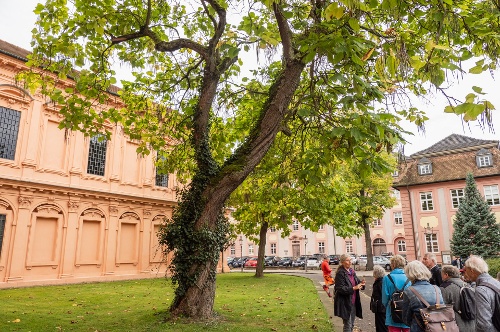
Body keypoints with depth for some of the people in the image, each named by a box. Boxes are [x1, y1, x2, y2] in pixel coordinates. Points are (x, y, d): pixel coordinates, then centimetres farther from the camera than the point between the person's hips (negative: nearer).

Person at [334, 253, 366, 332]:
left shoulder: (352, 271, 8)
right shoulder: (340, 273, -16)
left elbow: (356, 282, 16)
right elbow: (340, 289, -20)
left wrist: (361, 283, -7)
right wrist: (353, 288, -29)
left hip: (353, 302, 8)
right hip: (345, 303, -8)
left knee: (351, 324, 17)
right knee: (348, 325, -2)